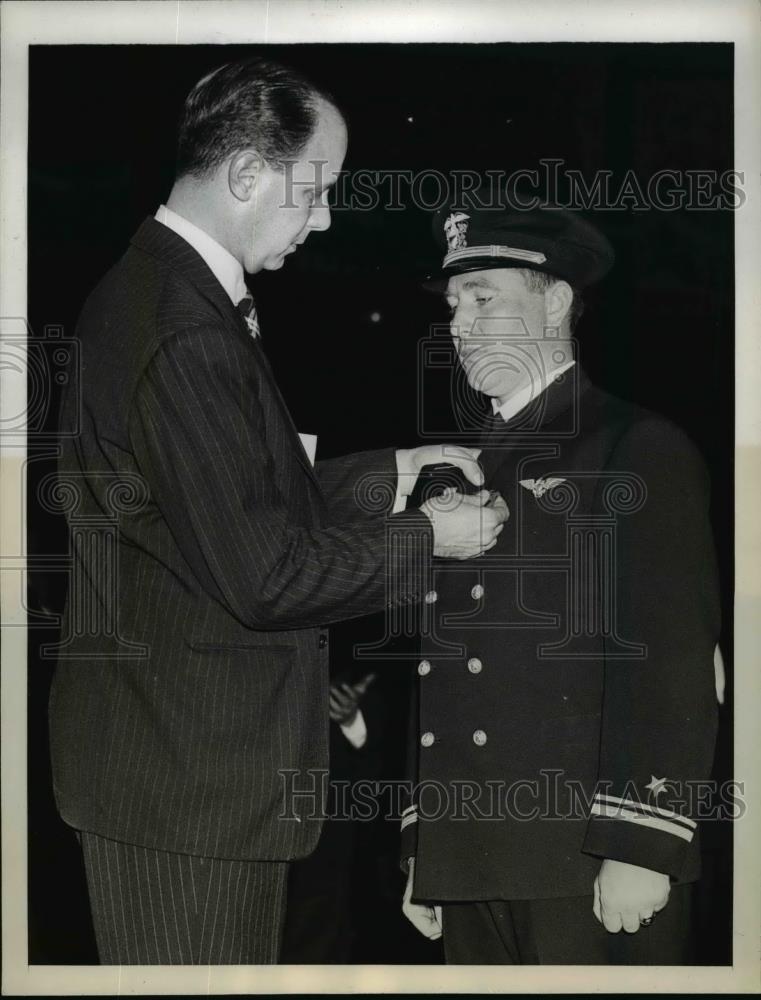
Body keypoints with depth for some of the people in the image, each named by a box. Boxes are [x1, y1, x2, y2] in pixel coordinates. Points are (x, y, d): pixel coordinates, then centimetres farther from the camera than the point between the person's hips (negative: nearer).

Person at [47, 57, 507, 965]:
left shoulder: (156, 290, 9)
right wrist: (428, 538, -10)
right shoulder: (182, 332, -23)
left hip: (180, 751, 10)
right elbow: (262, 573, -23)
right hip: (188, 776, -10)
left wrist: (388, 475, 9)